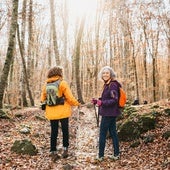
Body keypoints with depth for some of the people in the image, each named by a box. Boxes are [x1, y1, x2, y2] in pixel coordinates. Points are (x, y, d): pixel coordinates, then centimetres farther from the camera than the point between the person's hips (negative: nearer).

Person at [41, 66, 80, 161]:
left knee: (54, 132, 11)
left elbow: (43, 99, 6)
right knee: (65, 130, 13)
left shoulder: (46, 85, 4)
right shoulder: (63, 83, -10)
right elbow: (70, 98, -11)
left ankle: (53, 152, 12)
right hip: (63, 111, -4)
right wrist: (77, 103, 5)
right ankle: (65, 149, 15)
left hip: (51, 113, 4)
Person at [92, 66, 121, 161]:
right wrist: (97, 101, 10)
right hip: (110, 113, 10)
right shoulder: (107, 85, 12)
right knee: (113, 133, 13)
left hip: (109, 113, -10)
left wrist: (102, 103, -30)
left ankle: (101, 156, 8)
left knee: (102, 134, -1)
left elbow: (114, 100, -22)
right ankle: (116, 154, 21)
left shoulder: (112, 85, -16)